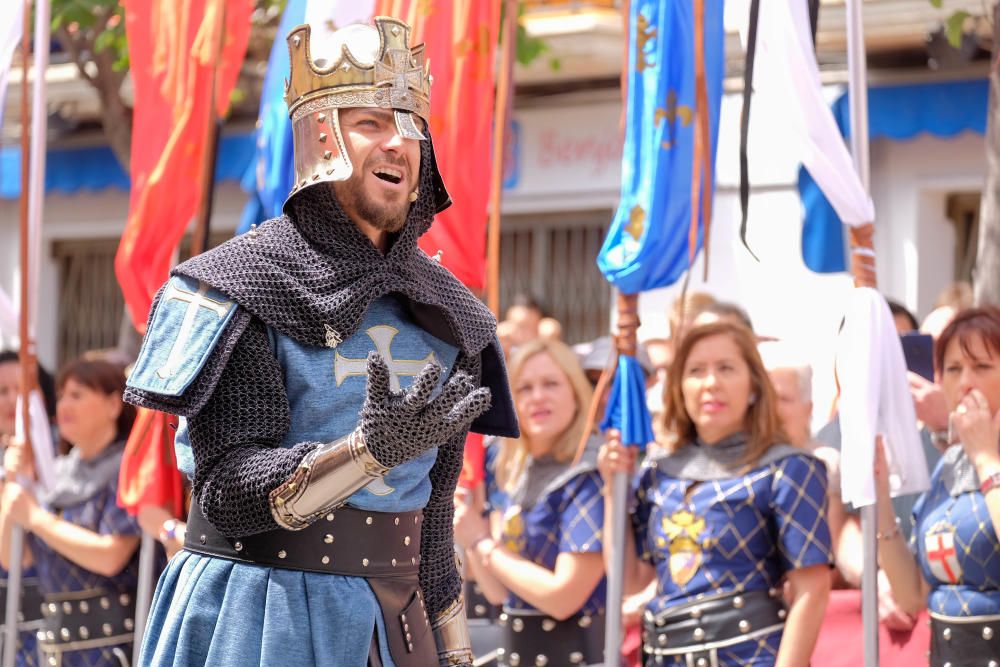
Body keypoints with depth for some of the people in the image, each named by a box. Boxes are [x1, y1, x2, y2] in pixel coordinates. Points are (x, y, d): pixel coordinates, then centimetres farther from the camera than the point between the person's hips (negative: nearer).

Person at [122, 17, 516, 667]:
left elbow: (434, 497, 13)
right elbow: (224, 496, -15)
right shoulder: (244, 286, -8)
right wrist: (368, 450, -28)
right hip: (260, 611, -5)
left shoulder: (440, 308, 8)